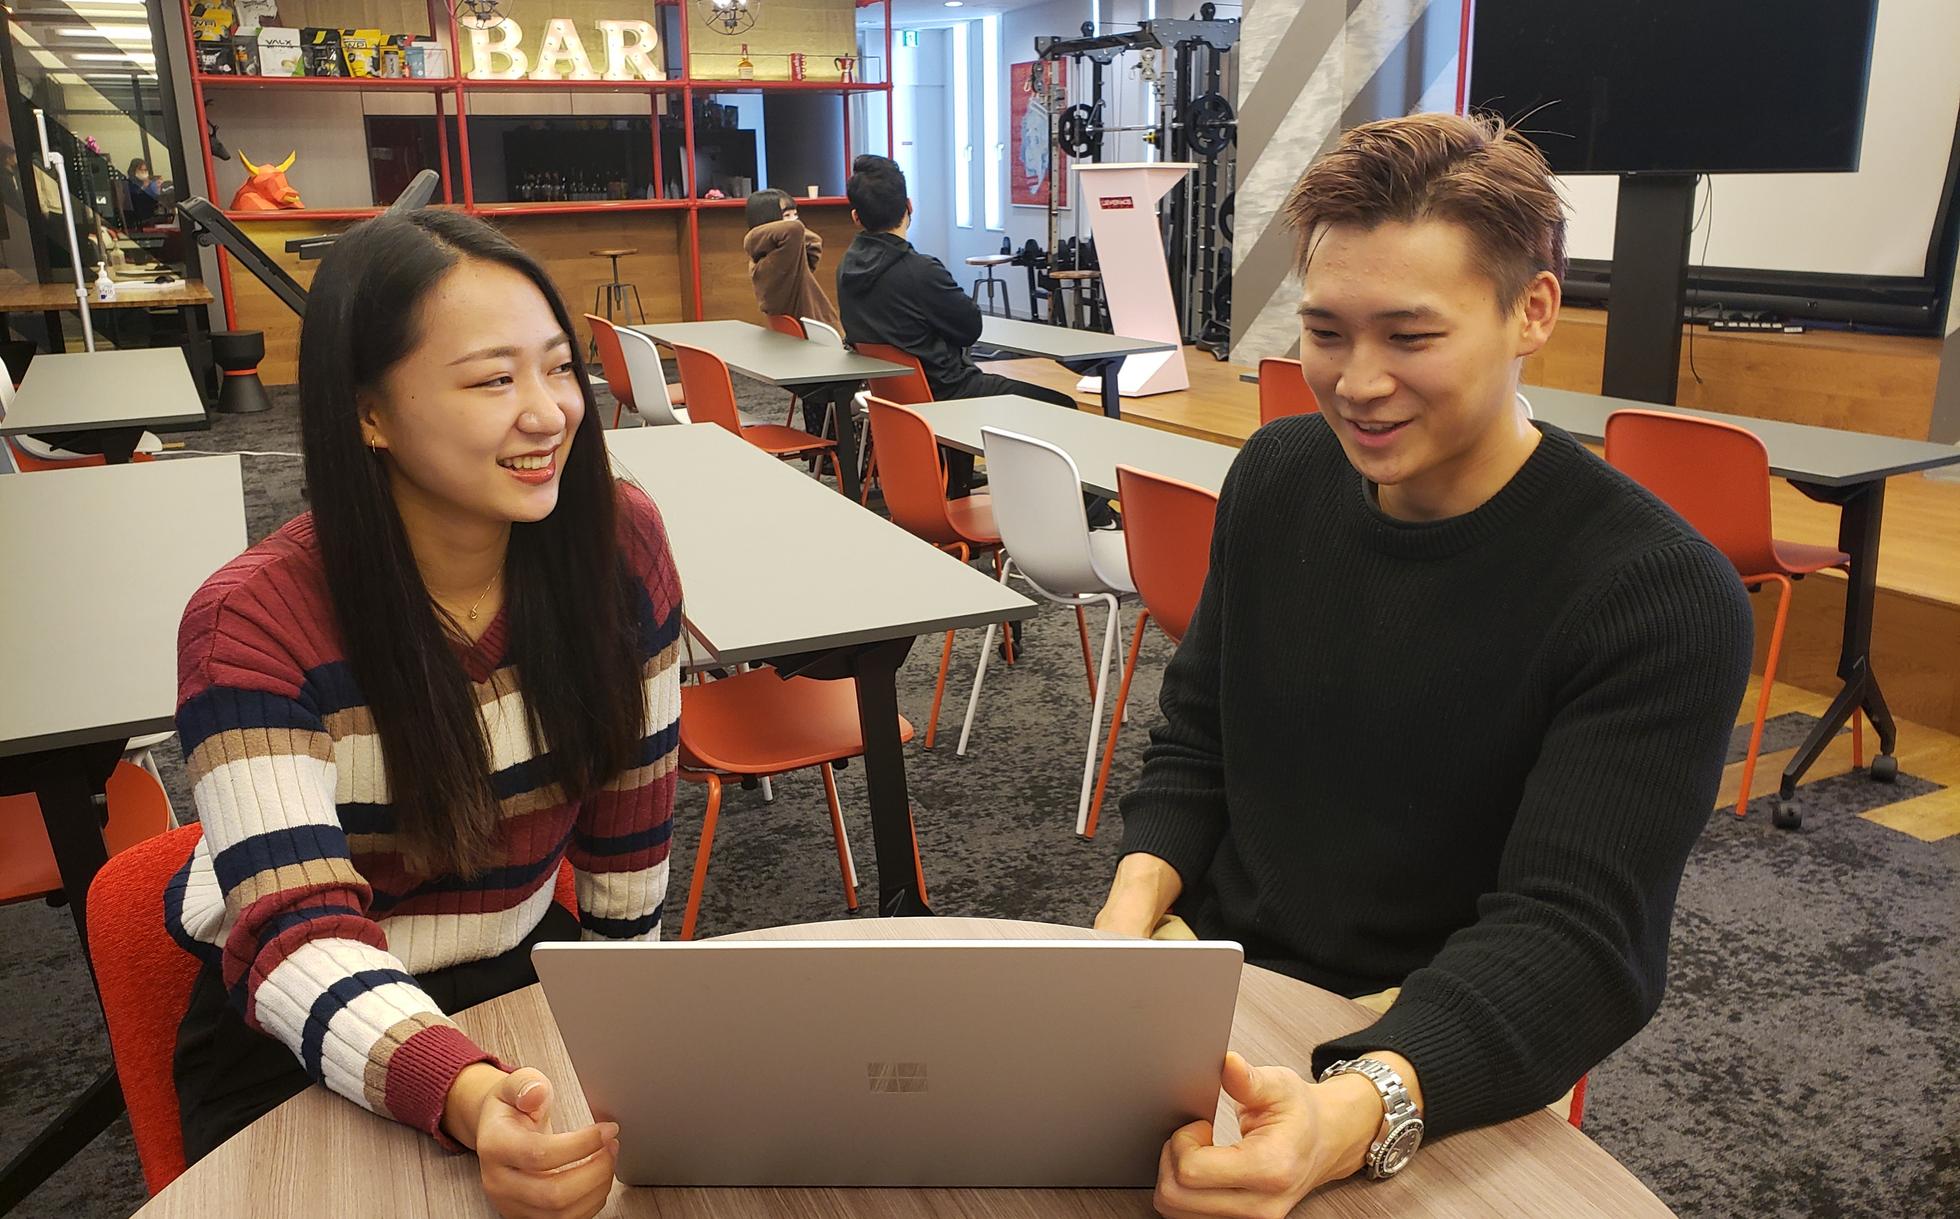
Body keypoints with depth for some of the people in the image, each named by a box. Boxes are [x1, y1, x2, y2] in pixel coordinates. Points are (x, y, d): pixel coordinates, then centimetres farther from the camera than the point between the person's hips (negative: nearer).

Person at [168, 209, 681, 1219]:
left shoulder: (618, 541, -12)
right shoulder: (252, 626, -21)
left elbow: (629, 803, 0)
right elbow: (296, 939, -27)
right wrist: (469, 1100, -46)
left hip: (529, 967, 3)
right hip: (303, 1044, -2)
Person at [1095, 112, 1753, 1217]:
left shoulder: (1660, 598, -16)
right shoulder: (1278, 474, 0)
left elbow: (1574, 937, -22)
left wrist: (1357, 1114, -39)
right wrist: (1140, 893, -10)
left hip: (1439, 1080, -4)